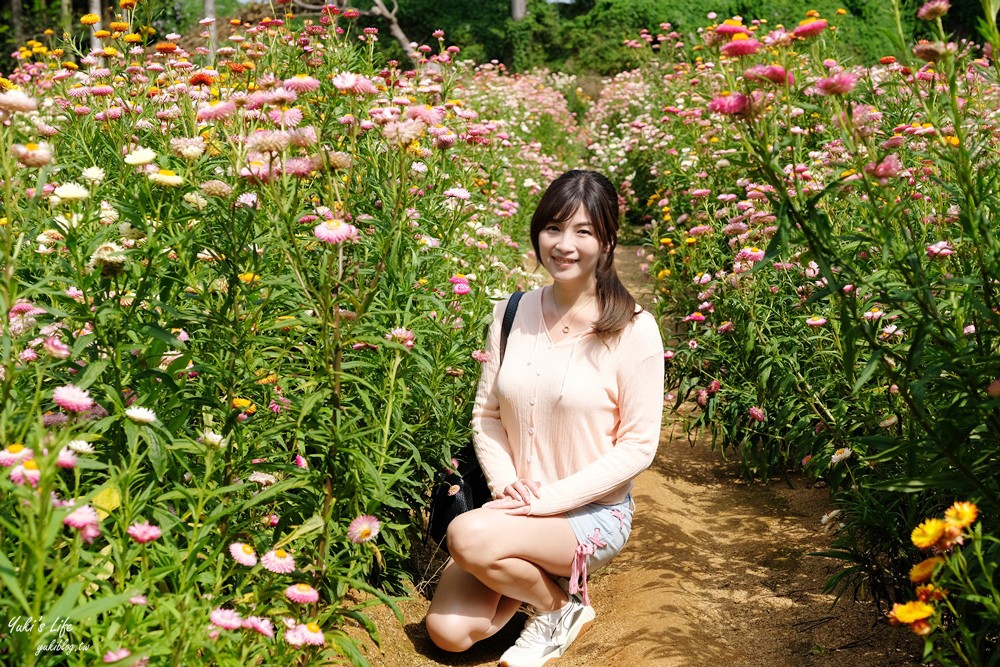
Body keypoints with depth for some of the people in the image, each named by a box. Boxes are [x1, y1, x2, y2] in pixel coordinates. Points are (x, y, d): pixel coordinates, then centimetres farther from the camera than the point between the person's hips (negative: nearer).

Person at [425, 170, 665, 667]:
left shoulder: (632, 329, -13)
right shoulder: (512, 313, 0)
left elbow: (638, 446, -11)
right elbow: (486, 413, 7)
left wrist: (550, 498, -18)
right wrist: (505, 482, -11)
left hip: (592, 513, -4)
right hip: (517, 505, 4)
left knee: (468, 536, -31)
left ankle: (561, 606, -1)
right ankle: (540, 576, 16)